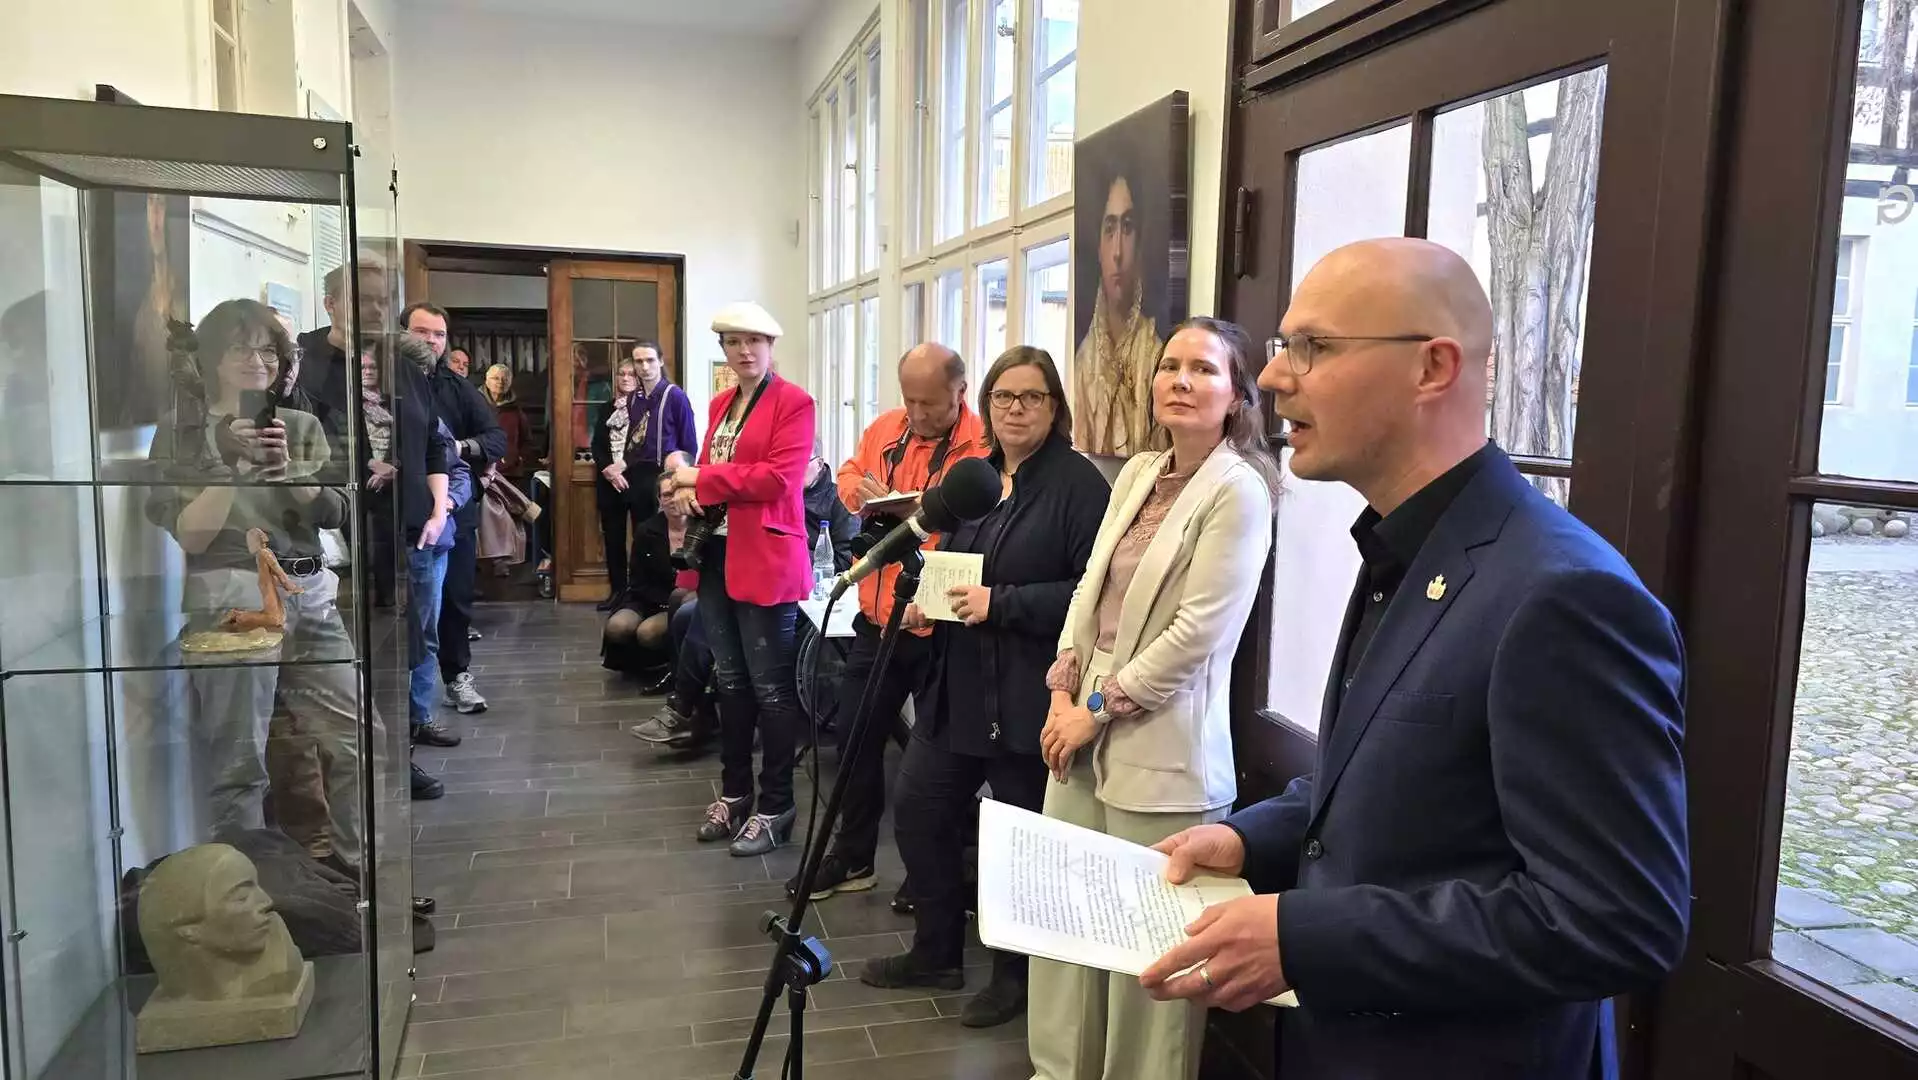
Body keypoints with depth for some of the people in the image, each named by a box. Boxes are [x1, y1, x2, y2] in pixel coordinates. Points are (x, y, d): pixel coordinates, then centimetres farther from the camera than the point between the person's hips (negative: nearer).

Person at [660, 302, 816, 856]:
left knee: (770, 686, -1)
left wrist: (700, 478, -14)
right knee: (729, 680, 15)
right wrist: (688, 490, -2)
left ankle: (776, 806, 10)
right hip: (717, 556, 8)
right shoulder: (721, 404, 17)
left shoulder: (793, 402, -7)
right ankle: (734, 792, 28)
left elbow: (779, 477, -18)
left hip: (765, 560, -8)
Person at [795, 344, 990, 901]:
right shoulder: (885, 428, 6)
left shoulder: (982, 447, -16)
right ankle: (853, 857, 33)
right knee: (856, 735, 16)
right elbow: (849, 479, 16)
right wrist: (869, 496, -5)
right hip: (878, 616, 7)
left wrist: (910, 511, -26)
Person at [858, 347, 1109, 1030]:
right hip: (957, 685, 8)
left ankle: (1015, 974, 30)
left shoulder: (1077, 483, -12)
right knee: (917, 807, 13)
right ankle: (936, 952, 35)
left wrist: (1001, 602, -21)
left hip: (1028, 697, -8)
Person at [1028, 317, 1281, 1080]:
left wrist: (1097, 710, -12)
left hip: (1162, 750, -7)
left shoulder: (1238, 490, -12)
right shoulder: (1137, 473, 11)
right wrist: (1063, 693, 2)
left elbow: (1196, 636, -17)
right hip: (1085, 729, 7)